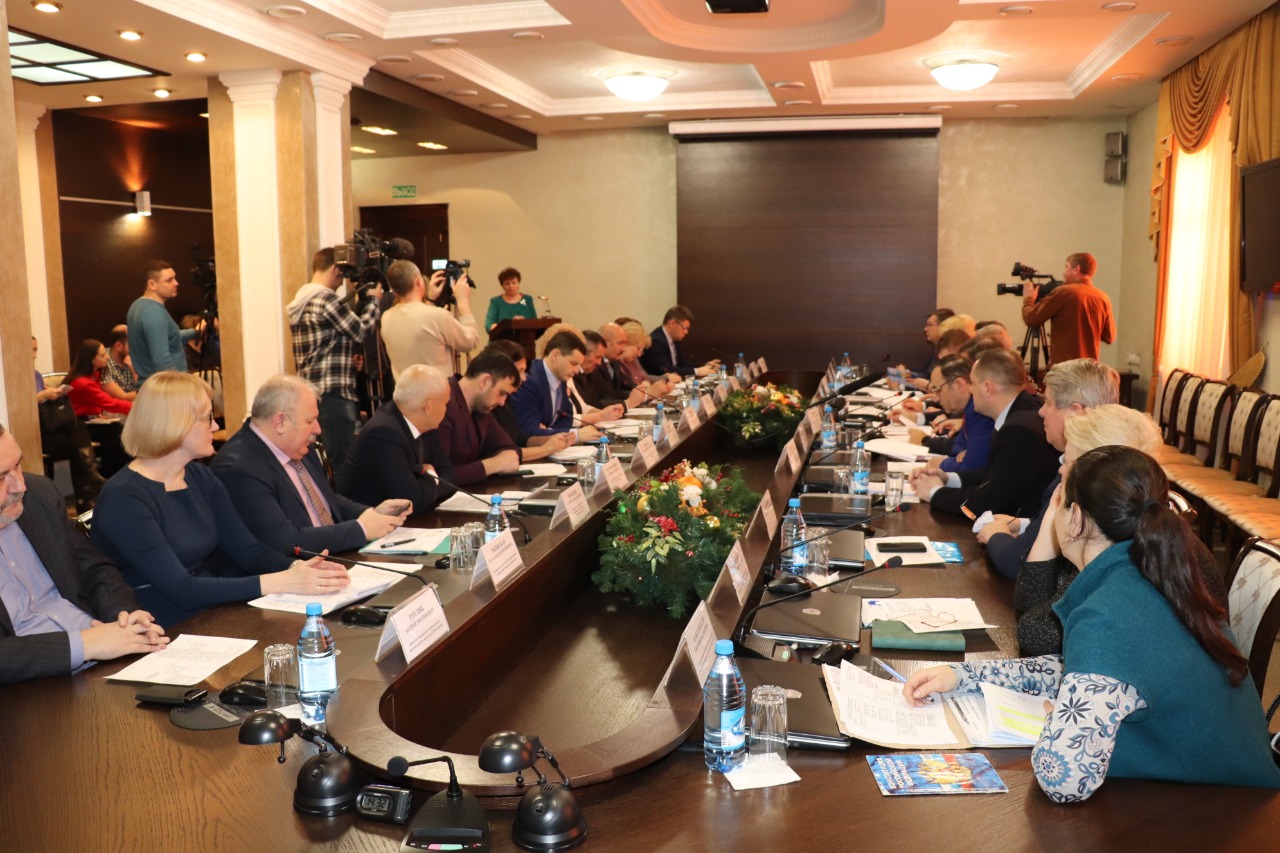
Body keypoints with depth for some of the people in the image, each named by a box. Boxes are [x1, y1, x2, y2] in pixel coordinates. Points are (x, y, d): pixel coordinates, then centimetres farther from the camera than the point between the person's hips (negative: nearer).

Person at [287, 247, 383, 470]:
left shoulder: (301, 300, 16)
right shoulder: (326, 298, -14)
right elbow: (360, 331, -8)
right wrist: (373, 300, 4)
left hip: (313, 391, 10)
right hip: (334, 392, -10)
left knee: (325, 458, 15)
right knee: (341, 462, -7)